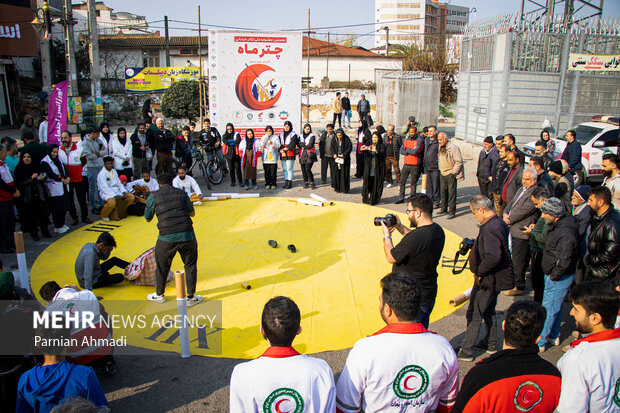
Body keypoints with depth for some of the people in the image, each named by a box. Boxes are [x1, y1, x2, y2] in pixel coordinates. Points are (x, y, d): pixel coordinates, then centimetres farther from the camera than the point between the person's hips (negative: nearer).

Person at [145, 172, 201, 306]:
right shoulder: (182, 193, 10)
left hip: (167, 238, -1)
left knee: (162, 267, 19)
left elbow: (147, 219, 13)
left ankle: (159, 295, 38)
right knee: (190, 265, 17)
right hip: (187, 235, 1)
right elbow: (192, 213, 20)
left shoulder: (154, 196, 3)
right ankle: (191, 297, 22)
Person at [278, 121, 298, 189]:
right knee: (284, 169, 8)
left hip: (290, 155, -5)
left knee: (289, 169, -7)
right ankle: (286, 182, 15)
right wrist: (282, 151, -8)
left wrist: (284, 149, -10)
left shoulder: (293, 135, -1)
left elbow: (292, 144, -11)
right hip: (282, 155, 5)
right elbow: (279, 144, 8)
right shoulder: (281, 134, 15)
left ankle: (290, 183, -3)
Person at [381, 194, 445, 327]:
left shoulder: (415, 237, -31)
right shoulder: (438, 230, -3)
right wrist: (399, 227, 11)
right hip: (429, 293, 9)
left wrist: (387, 236, -3)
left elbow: (391, 258, -18)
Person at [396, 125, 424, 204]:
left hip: (415, 166, -5)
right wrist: (410, 152, -13)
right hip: (406, 164, 5)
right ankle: (401, 198, 16)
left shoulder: (419, 141, -8)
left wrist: (406, 149, -6)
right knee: (402, 181, 7)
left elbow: (415, 152, -20)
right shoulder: (406, 140, 10)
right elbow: (401, 150, 2)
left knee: (413, 183, 4)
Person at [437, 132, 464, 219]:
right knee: (443, 191, 15)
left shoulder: (453, 148, -17)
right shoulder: (440, 147, 7)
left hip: (450, 174, -7)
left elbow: (459, 162, -15)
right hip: (442, 173, 7)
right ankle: (443, 208, 28)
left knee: (452, 193, -2)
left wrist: (453, 172, -13)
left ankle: (452, 212, 4)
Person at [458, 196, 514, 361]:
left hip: (487, 279, -10)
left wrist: (479, 271, -24)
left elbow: (493, 257, -36)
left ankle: (466, 351, 10)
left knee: (474, 315, 0)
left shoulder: (490, 229, -27)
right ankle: (491, 343, 39)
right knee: (489, 310, 24)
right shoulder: (499, 222, 5)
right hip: (497, 277, 10)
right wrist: (477, 243, 9)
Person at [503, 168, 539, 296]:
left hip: (523, 232, -10)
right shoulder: (521, 189, 13)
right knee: (516, 258, 24)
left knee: (518, 260, -2)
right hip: (515, 230, 10)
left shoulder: (535, 193, -19)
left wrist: (508, 219, -13)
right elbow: (511, 202, 15)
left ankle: (519, 287, 10)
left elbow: (523, 211, -23)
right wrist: (505, 213, -5)